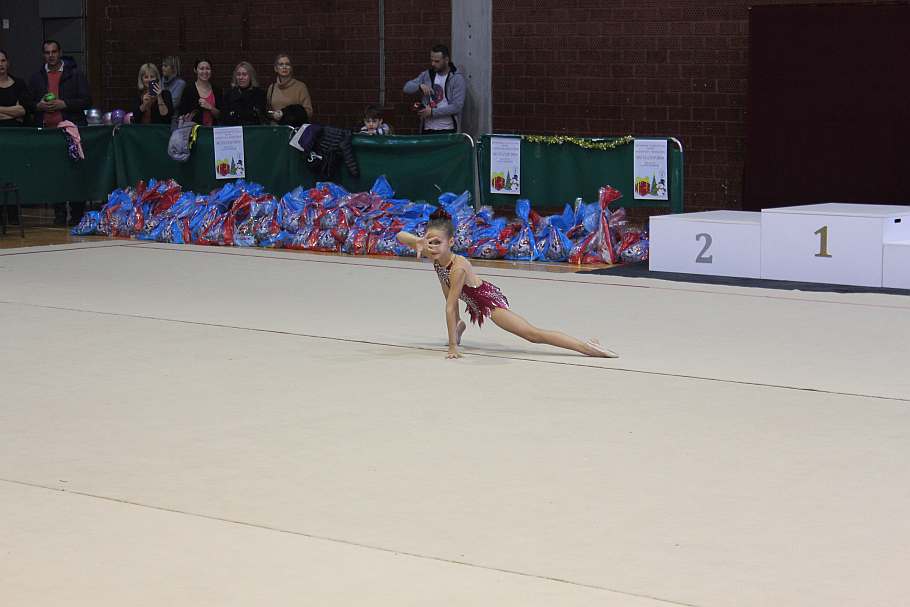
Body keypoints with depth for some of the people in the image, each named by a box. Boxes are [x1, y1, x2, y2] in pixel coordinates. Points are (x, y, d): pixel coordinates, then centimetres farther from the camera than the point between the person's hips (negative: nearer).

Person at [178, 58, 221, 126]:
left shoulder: (216, 91, 10)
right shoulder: (188, 90, 2)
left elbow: (219, 115, 8)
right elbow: (181, 114, 2)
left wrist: (210, 107, -9)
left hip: (212, 127, 1)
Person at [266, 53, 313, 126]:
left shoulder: (301, 86, 1)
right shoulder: (272, 87, 15)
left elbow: (308, 112, -1)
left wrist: (286, 113, -9)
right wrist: (273, 115, 4)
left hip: (295, 127, -3)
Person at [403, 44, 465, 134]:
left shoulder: (457, 79, -5)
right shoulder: (426, 75, 10)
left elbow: (457, 106, -13)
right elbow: (407, 88, 4)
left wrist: (433, 112, -16)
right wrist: (420, 86, -17)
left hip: (448, 130, -4)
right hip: (427, 130, 4)